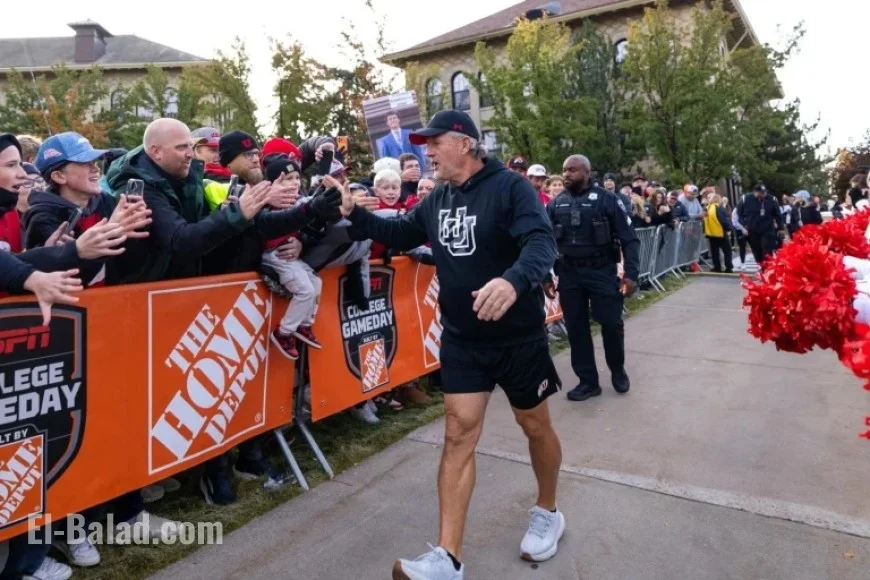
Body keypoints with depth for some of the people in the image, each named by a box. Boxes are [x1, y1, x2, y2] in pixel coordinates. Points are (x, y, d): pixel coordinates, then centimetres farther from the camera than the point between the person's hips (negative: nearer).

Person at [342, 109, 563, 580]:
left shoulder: (510, 187, -14)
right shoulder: (436, 201, 5)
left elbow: (541, 243, -28)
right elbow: (398, 234, 17)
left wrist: (515, 280, -49)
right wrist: (354, 214, 1)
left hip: (519, 336, -4)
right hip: (461, 339, 5)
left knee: (535, 425, 14)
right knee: (458, 434, 2)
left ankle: (547, 513, 40)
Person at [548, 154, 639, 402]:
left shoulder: (607, 199, -4)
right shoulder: (556, 204, 7)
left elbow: (629, 238, -4)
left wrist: (631, 273, -12)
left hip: (602, 272, -3)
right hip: (568, 274, 3)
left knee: (611, 323, 1)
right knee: (576, 328, 7)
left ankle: (618, 370, 28)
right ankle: (588, 381, 19)